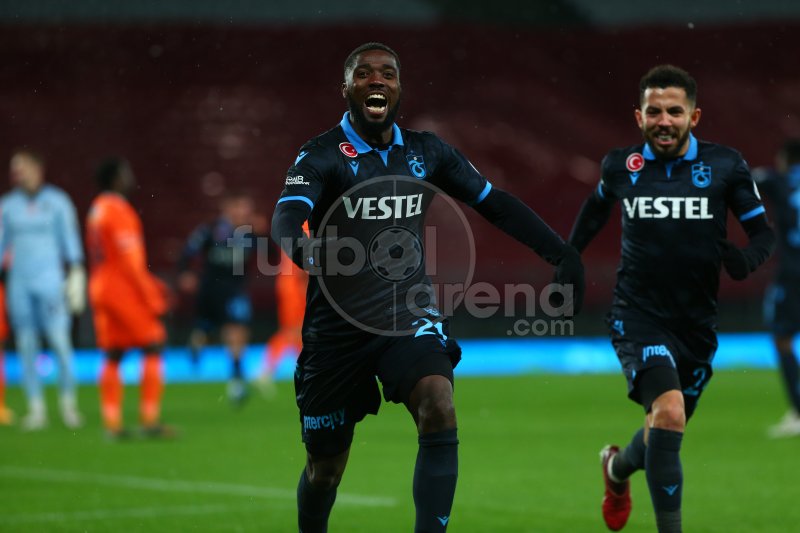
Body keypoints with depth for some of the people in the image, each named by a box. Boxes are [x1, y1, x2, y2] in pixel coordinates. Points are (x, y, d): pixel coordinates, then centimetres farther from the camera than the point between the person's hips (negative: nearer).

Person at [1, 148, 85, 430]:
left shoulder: (57, 202, 2)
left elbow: (70, 241, 3)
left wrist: (76, 277, -4)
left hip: (50, 280, -3)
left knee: (59, 341, -11)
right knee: (26, 345, 0)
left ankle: (69, 404, -1)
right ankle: (36, 409, 4)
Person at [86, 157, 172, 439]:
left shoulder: (97, 209, 13)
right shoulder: (119, 211, -14)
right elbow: (129, 260, -17)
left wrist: (151, 284, 17)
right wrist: (151, 298, -14)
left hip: (101, 289, 8)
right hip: (126, 290, -8)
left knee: (112, 357, 8)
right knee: (152, 348, -2)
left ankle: (112, 423, 4)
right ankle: (149, 419, -5)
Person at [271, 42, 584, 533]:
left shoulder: (426, 152, 5)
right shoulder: (323, 156, -8)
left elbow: (495, 203, 12)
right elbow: (286, 219, -25)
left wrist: (562, 254, 3)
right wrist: (310, 254, -49)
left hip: (410, 316, 2)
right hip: (338, 327, -2)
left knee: (440, 411, -27)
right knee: (325, 467, 7)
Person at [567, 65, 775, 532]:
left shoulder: (725, 166, -6)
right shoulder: (620, 166, -4)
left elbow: (764, 233, 1)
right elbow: (598, 205, 20)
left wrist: (744, 259, -20)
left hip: (696, 323, 3)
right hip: (638, 315, -2)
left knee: (666, 432, 18)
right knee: (668, 413, -27)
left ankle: (618, 467, 53)